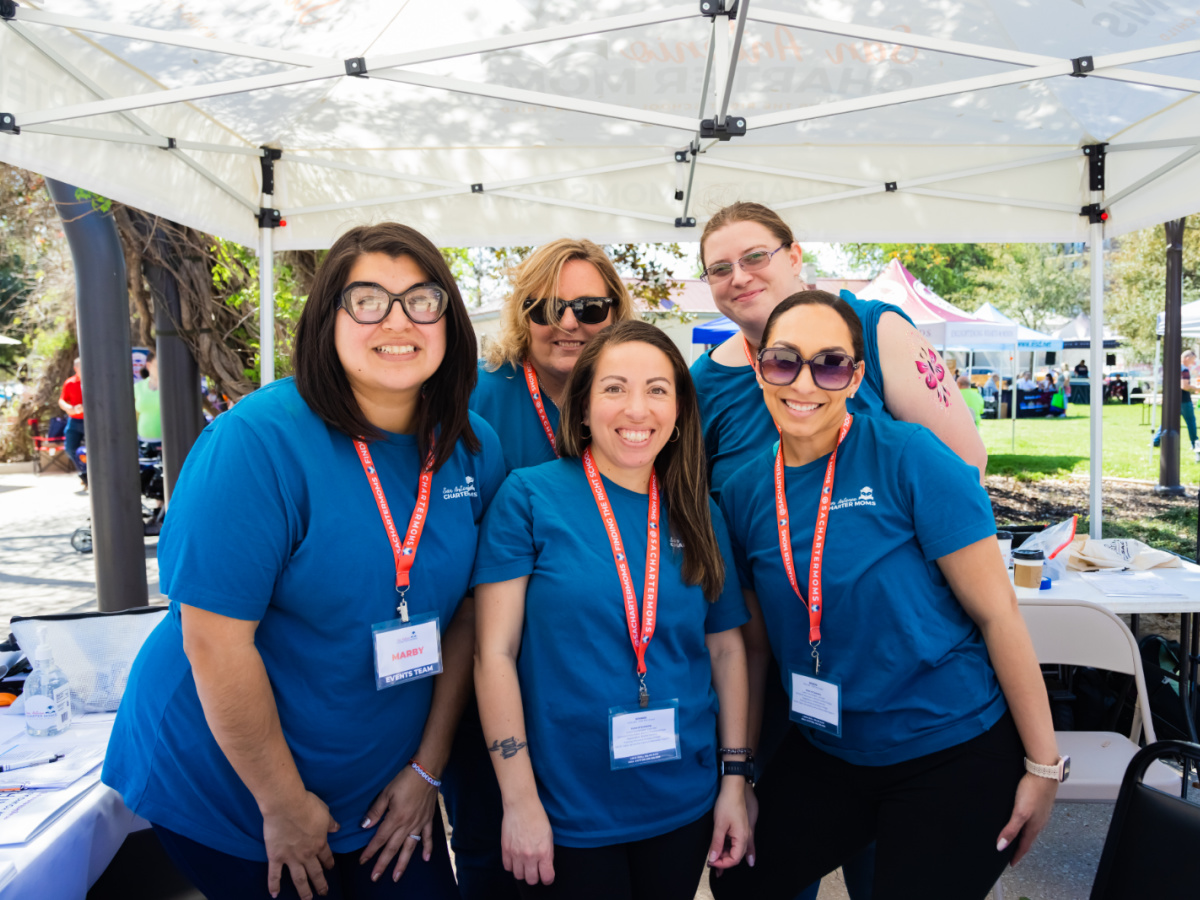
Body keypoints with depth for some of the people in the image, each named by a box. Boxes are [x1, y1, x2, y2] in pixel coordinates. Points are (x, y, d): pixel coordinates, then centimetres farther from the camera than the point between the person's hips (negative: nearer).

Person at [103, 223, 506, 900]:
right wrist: (285, 806, -13)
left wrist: (428, 767, 1)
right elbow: (216, 642, -21)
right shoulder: (258, 442, -22)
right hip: (228, 790, -4)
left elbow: (466, 612, -1)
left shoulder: (475, 449, -6)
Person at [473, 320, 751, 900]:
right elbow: (495, 654, -11)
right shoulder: (529, 497, -10)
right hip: (566, 812, -3)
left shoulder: (697, 515, 2)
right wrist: (519, 800, -12)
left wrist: (734, 778, 5)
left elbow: (726, 647, 7)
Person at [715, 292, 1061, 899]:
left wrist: (1044, 766, -9)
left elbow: (997, 615, -13)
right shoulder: (743, 494, -3)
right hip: (823, 752, 5)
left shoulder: (910, 458, -17)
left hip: (954, 753, -5)